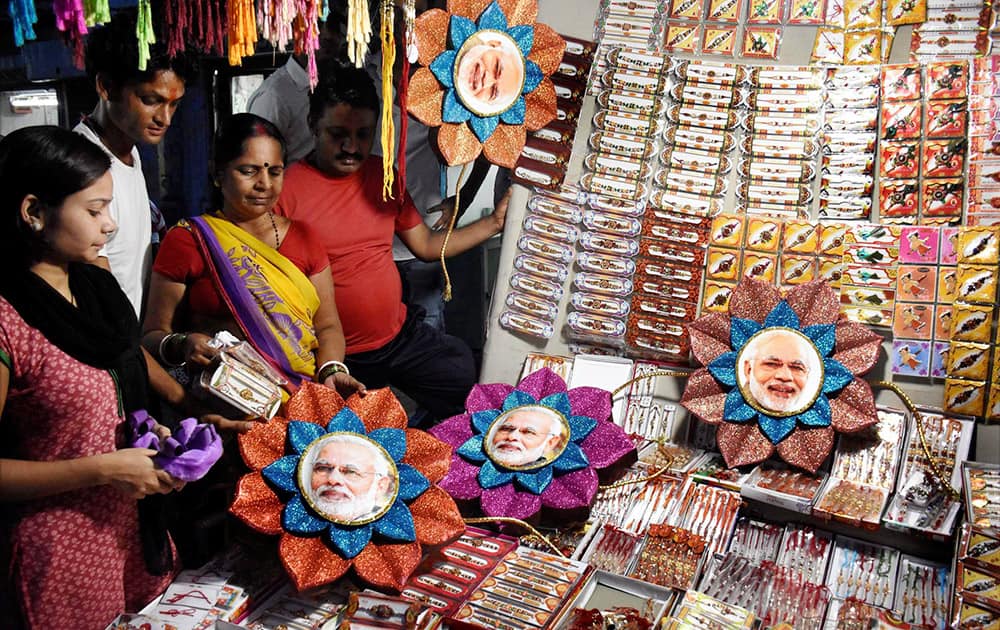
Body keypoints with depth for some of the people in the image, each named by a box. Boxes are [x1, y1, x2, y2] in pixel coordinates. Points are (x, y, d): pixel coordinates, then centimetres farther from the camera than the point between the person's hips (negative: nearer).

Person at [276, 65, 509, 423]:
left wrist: (494, 223, 4)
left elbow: (426, 246, 11)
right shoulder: (287, 188, -12)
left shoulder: (382, 175, 5)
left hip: (400, 336, 5)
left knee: (471, 375, 3)